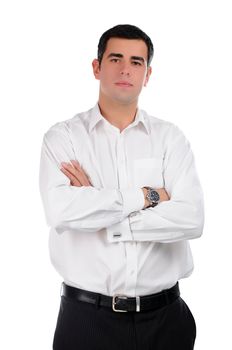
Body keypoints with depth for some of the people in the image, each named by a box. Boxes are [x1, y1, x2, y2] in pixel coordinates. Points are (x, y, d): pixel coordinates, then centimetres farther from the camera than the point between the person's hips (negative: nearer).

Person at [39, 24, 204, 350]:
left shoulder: (170, 137, 1)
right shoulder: (62, 136, -2)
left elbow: (191, 219, -13)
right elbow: (60, 211, -20)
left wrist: (99, 214, -14)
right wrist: (146, 196, -13)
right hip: (87, 315, -1)